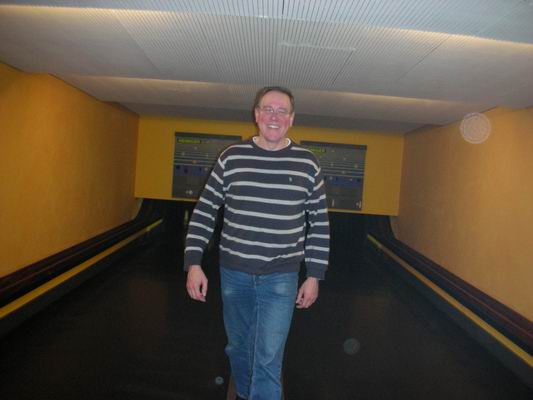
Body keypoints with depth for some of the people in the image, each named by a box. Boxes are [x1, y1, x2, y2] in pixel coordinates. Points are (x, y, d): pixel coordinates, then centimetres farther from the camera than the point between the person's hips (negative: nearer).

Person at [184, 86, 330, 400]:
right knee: (238, 347, 20)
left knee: (268, 359, -1)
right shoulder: (231, 158, -2)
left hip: (281, 277, -2)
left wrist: (314, 276, 0)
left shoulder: (307, 164, -3)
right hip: (234, 273, 2)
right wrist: (194, 264, -6)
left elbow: (319, 224, 1)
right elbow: (204, 212, 0)